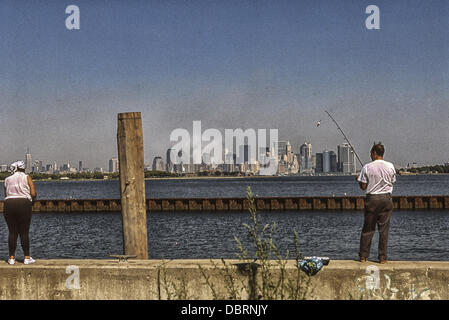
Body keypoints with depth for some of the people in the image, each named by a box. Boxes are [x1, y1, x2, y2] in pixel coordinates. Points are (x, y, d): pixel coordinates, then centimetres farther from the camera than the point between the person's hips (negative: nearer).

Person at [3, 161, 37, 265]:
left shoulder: (7, 180, 14)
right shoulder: (27, 177, 5)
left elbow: (6, 195, 9)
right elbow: (33, 194, -2)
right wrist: (30, 198, 18)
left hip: (9, 204, 3)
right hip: (24, 204, -2)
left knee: (12, 232, 7)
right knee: (24, 232, 2)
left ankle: (12, 258, 8)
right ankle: (27, 258, 4)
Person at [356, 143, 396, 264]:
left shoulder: (367, 167, -7)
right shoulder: (390, 166, 0)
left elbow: (363, 187, -5)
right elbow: (392, 182, 9)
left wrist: (359, 179, 15)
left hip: (372, 199, -1)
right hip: (386, 198, 1)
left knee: (368, 228, 7)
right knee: (384, 228, 6)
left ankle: (363, 256, 11)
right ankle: (382, 257, 6)